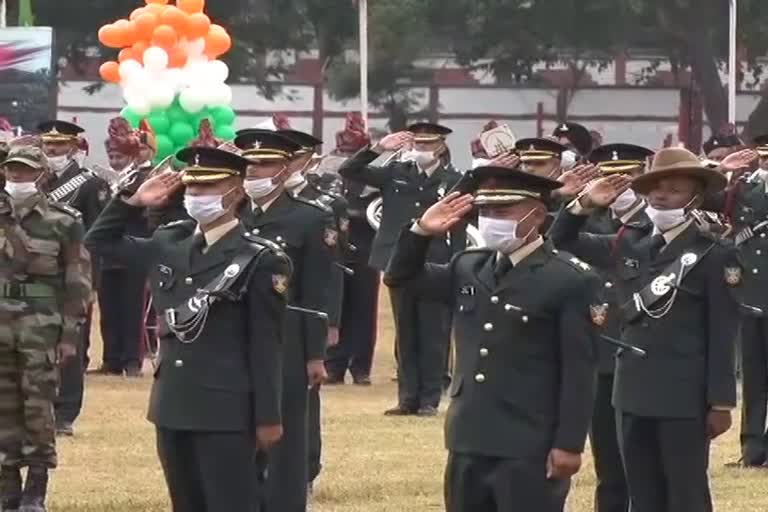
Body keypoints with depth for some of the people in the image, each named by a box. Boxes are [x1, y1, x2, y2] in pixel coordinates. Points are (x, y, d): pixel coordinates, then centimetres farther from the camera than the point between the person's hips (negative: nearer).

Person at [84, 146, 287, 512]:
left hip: (226, 413, -7)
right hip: (172, 408, 7)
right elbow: (99, 242, 21)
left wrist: (268, 418, -10)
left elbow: (266, 346, -9)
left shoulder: (259, 261, -9)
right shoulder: (169, 246, 9)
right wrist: (134, 202, 6)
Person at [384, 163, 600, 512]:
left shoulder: (570, 281, -8)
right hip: (469, 443, 7)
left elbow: (578, 371, -10)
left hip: (529, 450, -7)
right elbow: (401, 278, 19)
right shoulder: (469, 268, 11)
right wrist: (422, 232, 1)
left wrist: (569, 444, -13)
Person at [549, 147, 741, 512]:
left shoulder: (714, 256, -6)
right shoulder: (629, 249, 10)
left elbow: (722, 336, -8)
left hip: (685, 399, -6)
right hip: (633, 395, 6)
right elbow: (560, 243, 15)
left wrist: (721, 402, -11)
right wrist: (585, 204, -3)